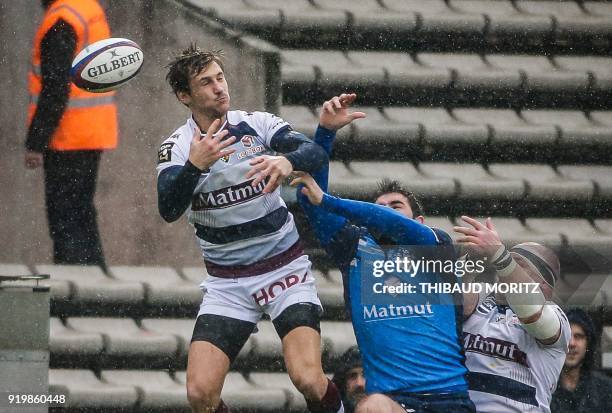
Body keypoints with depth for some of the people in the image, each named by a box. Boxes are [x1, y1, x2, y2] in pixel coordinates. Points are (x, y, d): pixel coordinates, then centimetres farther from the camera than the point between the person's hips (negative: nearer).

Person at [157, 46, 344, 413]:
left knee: (308, 379, -21)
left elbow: (317, 153, -19)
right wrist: (194, 166, -38)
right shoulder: (177, 147, -5)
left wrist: (288, 160, -41)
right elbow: (169, 210, -21)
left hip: (285, 268, -1)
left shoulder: (258, 124, -5)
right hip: (227, 282, 1)